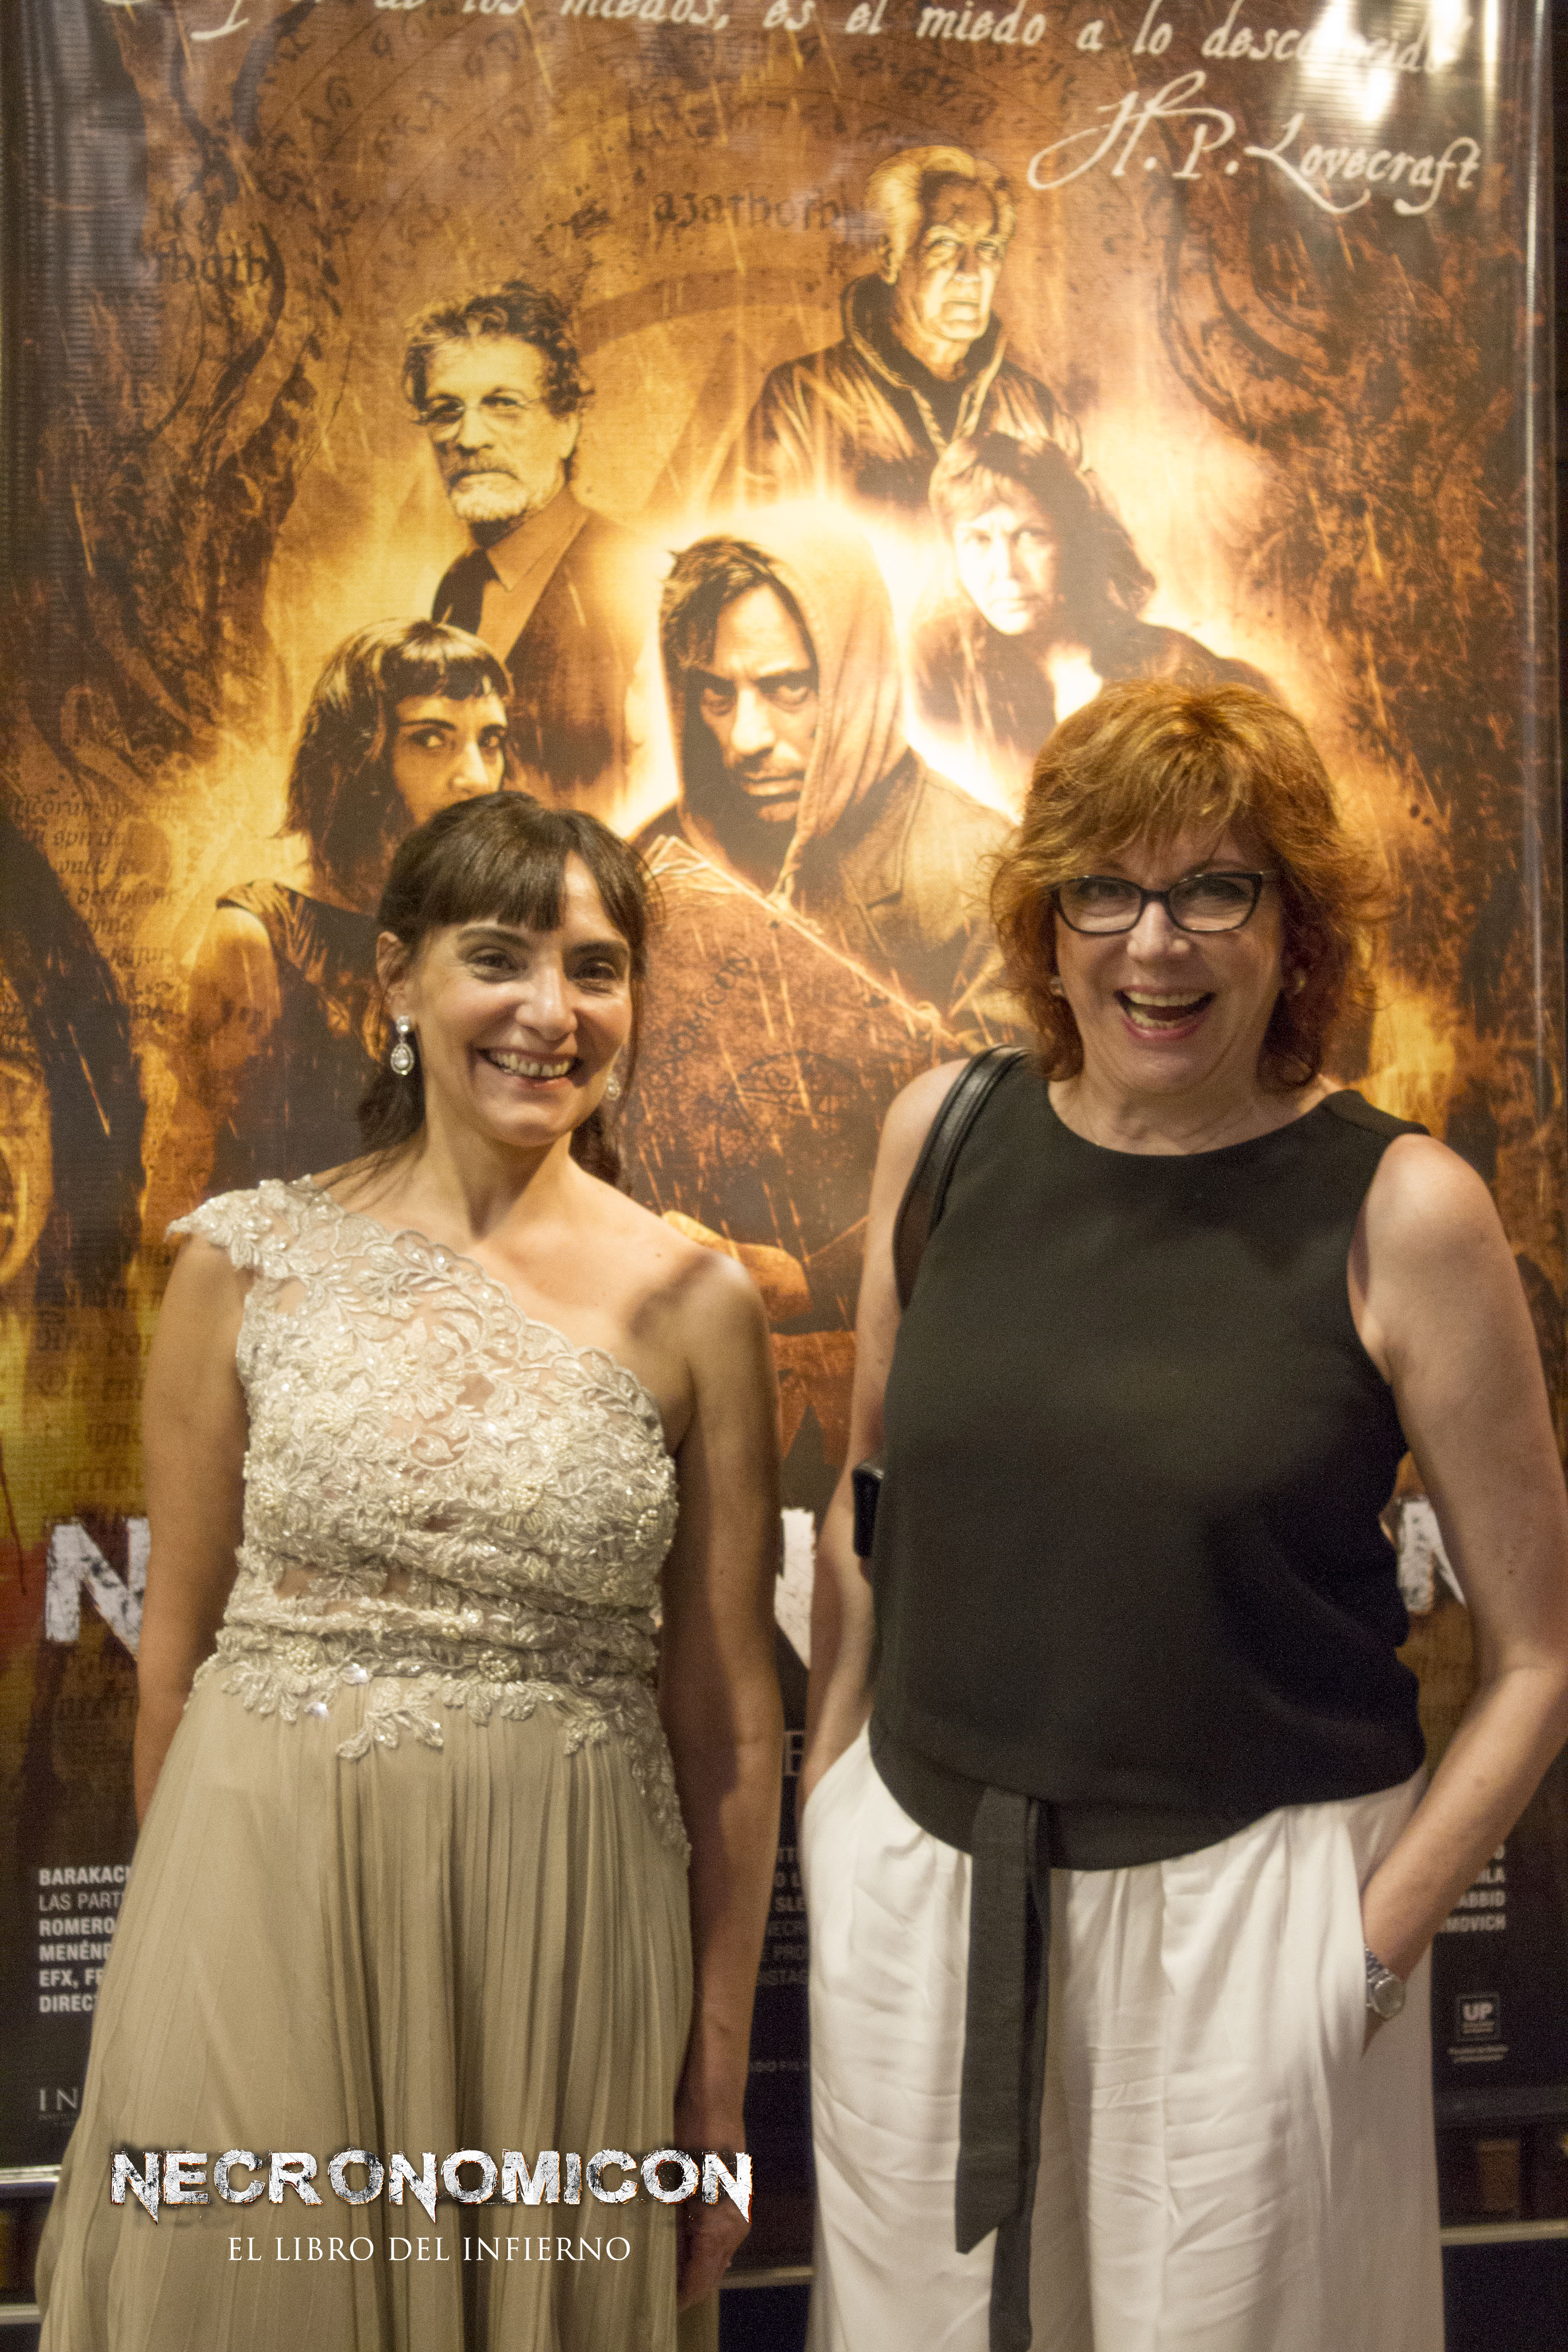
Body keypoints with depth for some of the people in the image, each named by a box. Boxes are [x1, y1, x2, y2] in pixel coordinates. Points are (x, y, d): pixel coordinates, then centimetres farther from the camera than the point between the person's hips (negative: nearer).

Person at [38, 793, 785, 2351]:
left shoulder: (694, 1306, -4)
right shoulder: (247, 1258, -3)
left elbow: (727, 1711, 0)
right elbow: (178, 1636, 4)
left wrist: (721, 2068, 4)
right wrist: (191, 1923, 9)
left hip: (560, 1929, 0)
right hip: (260, 1893, 0)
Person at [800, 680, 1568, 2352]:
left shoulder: (1400, 1210, -12)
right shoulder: (947, 1134, -2)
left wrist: (1372, 1946, -9)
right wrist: (828, 1802, 9)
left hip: (1246, 1901, -3)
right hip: (921, 1879, 3)